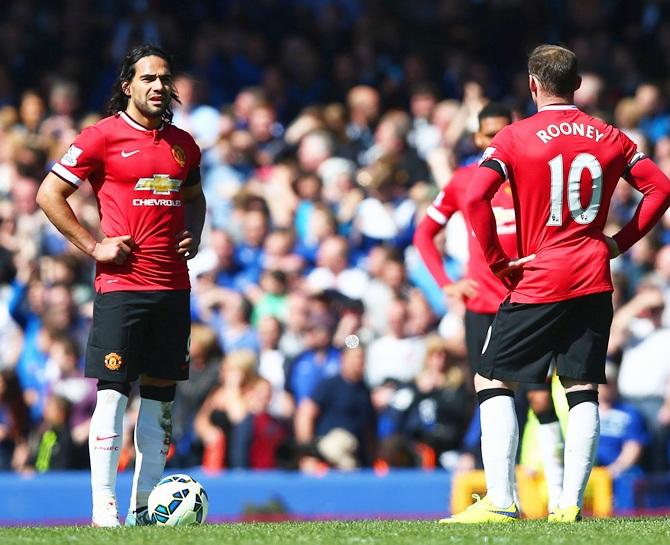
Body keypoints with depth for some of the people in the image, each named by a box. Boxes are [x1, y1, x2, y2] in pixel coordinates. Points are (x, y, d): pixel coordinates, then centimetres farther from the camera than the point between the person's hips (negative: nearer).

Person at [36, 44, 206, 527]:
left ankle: (144, 505, 13)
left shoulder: (183, 144, 14)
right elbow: (49, 194, -3)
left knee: (160, 395, 7)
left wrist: (194, 236, 11)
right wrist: (94, 246, -8)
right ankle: (104, 509, -9)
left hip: (173, 285, 6)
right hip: (122, 283, -6)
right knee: (113, 392, -10)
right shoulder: (102, 137, -4)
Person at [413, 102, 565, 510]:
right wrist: (446, 283, 1)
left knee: (542, 397, -9)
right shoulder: (463, 181, 5)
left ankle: (558, 492, -5)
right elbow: (424, 234, 12)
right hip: (481, 308, 2)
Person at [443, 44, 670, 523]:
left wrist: (498, 261, -6)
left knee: (494, 382, 4)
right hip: (594, 281, 4)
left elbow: (475, 199, -15)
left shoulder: (515, 138, -5)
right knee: (583, 389, 7)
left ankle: (500, 501, -6)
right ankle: (570, 504, 0)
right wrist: (620, 242, 9)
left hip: (538, 282, -4)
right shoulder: (610, 138, 7)